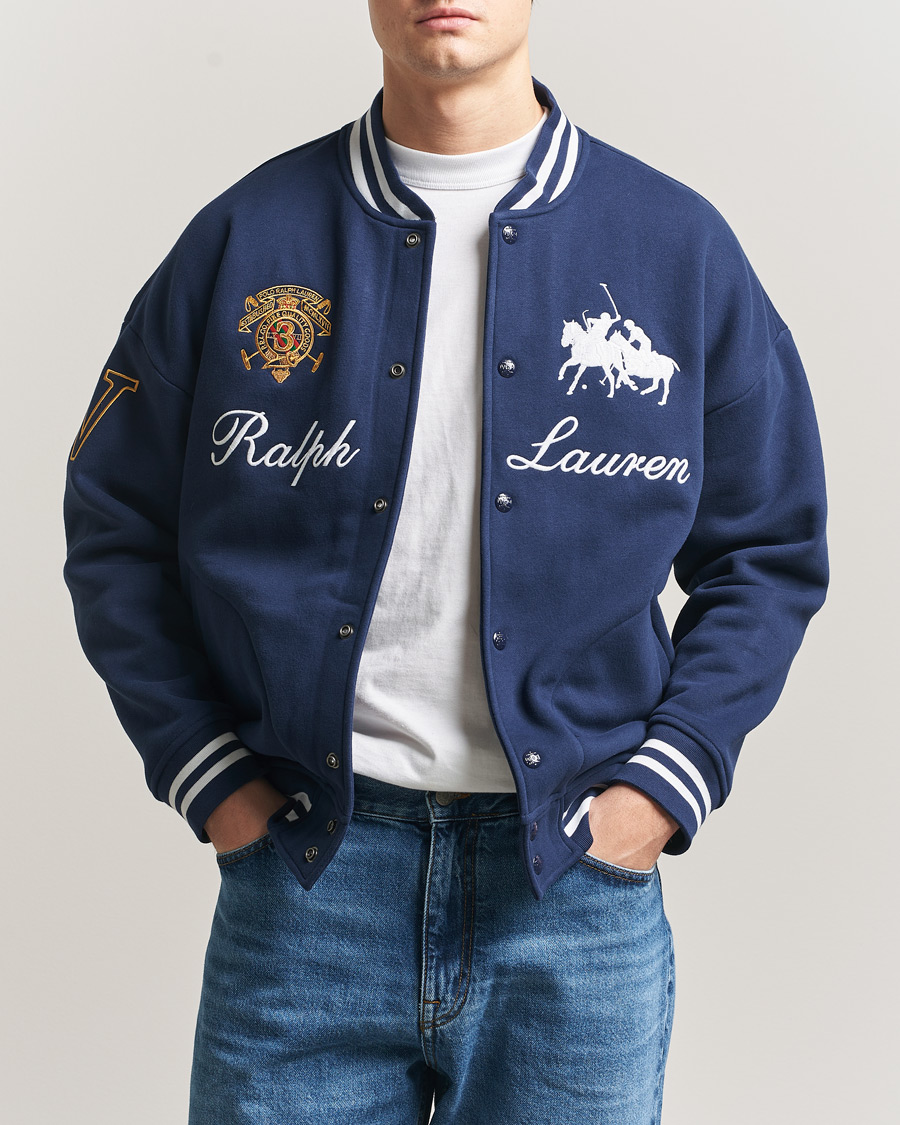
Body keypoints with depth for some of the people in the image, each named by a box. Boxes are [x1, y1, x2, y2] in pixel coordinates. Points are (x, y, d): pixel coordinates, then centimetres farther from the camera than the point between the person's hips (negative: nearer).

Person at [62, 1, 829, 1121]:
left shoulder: (680, 245, 3)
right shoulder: (245, 238, 2)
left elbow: (770, 553, 8)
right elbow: (116, 527, 8)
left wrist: (663, 783, -2)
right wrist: (208, 773, 1)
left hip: (576, 873, 1)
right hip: (302, 876, 0)